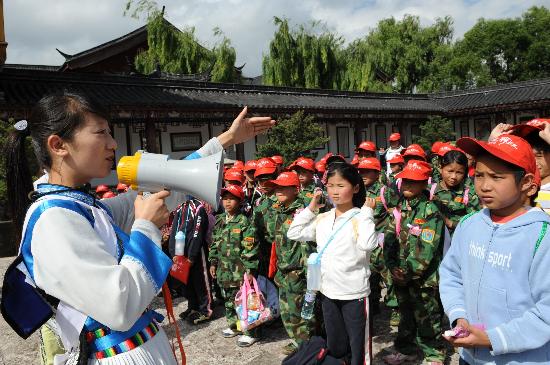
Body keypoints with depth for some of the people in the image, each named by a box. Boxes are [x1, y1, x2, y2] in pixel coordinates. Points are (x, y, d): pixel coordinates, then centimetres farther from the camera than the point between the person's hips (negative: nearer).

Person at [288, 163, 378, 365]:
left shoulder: (360, 217, -14)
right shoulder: (322, 219, 5)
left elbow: (368, 244, -31)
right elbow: (294, 233, 7)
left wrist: (367, 212, -23)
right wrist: (310, 208, 3)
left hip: (354, 293, -5)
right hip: (328, 292, 6)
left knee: (358, 348, 10)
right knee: (334, 348, 21)